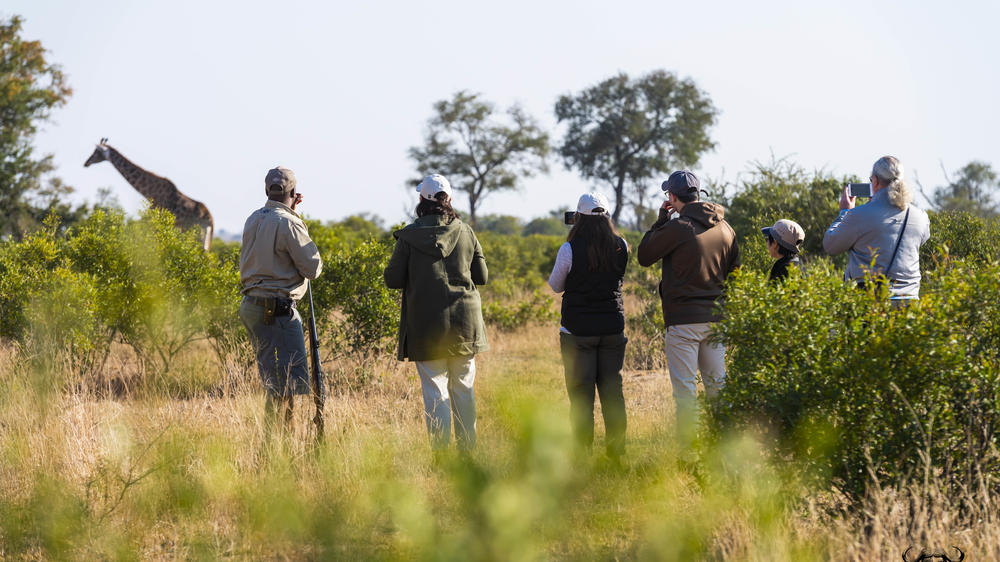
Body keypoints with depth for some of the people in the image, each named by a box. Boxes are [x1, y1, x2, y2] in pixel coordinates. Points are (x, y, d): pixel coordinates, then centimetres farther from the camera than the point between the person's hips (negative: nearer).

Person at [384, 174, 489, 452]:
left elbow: (393, 279, -3)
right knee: (463, 387, 12)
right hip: (464, 321, 2)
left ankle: (440, 448, -3)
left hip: (427, 324, -2)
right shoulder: (465, 233, 1)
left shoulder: (409, 236, -6)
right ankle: (467, 446, 15)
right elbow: (482, 277, 7)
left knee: (434, 388, 1)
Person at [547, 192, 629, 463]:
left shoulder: (570, 250, -14)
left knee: (580, 392, 3)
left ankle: (582, 453, 4)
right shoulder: (621, 247, -3)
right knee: (612, 389, 11)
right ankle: (616, 450, 13)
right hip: (613, 327, 3)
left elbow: (556, 286, 0)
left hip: (578, 330, -3)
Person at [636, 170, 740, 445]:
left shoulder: (677, 228, -14)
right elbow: (734, 270, 16)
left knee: (685, 389, -2)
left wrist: (660, 220, 4)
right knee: (717, 384, 13)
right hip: (716, 318, 6)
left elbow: (644, 256, -1)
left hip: (684, 320, -6)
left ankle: (688, 444, -3)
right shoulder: (725, 228, 8)